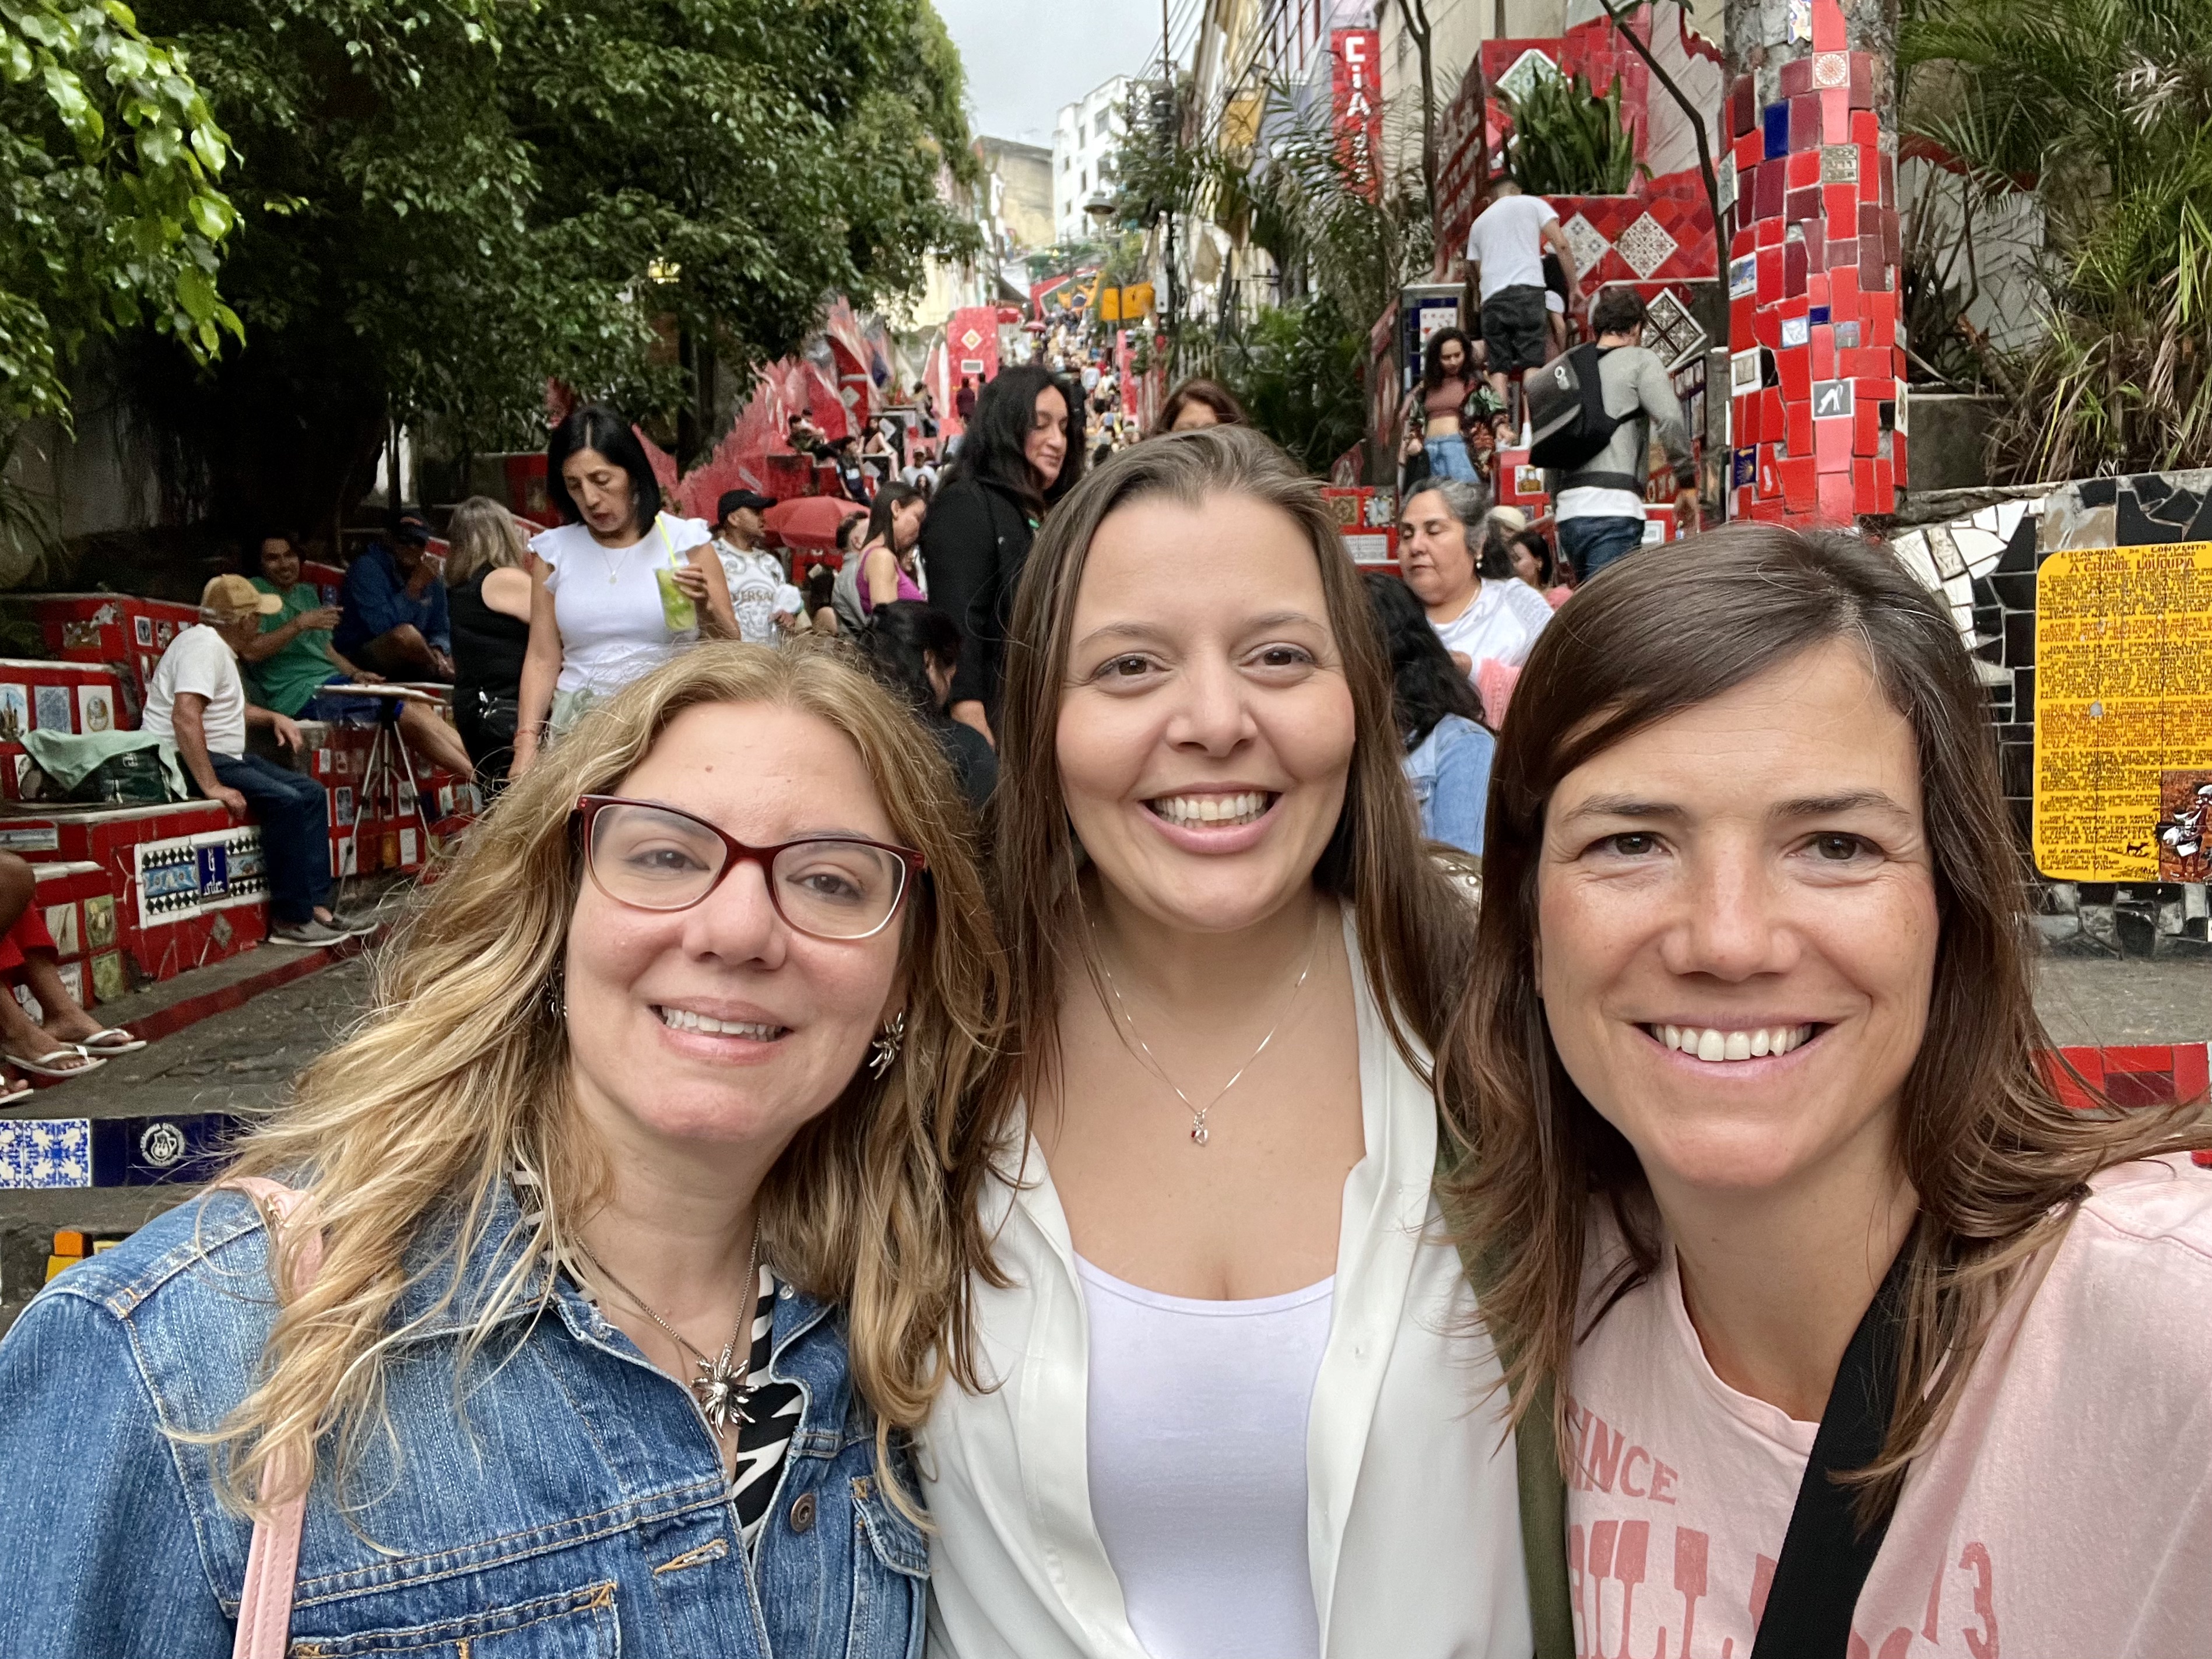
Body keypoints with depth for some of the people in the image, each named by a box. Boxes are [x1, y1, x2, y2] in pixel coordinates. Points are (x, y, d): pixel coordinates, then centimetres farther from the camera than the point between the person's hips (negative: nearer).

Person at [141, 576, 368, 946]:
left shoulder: (219, 646, 17)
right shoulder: (205, 646, -18)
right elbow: (185, 716, -32)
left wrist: (273, 717, 16)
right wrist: (211, 786, -35)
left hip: (225, 756, 11)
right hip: (188, 762, -11)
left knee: (311, 793, 4)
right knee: (285, 801, -26)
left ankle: (317, 907, -1)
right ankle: (290, 920, -20)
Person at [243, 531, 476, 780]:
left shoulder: (307, 592, 23)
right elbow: (248, 651, -15)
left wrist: (355, 673, 6)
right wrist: (300, 624, -18)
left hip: (332, 680, 8)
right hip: (300, 694, -8)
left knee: (417, 706, -11)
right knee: (408, 713, -20)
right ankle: (477, 776, -20)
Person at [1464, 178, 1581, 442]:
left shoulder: (1479, 222, 27)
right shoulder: (1532, 204, 16)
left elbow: (1474, 271, 25)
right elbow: (1561, 245, 6)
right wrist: (1574, 286, 8)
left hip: (1491, 298, 3)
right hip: (1526, 291, -3)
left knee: (1498, 367, 0)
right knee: (1532, 363, -7)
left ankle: (1502, 430, -13)